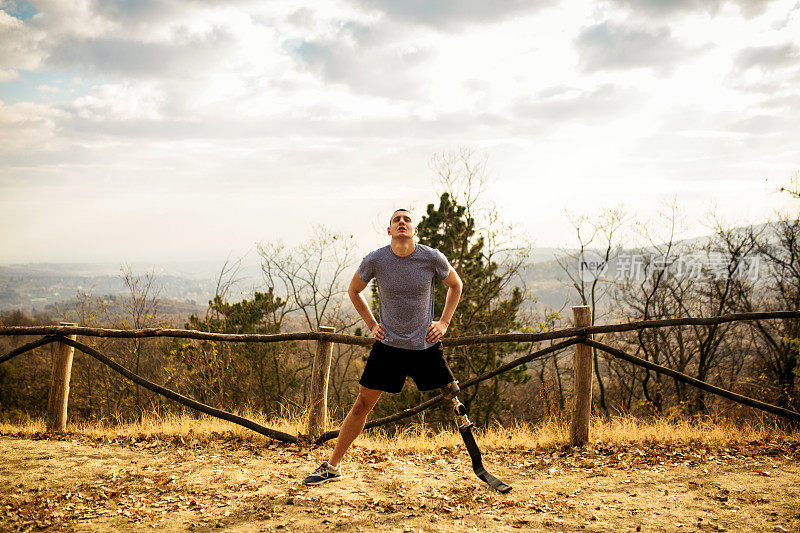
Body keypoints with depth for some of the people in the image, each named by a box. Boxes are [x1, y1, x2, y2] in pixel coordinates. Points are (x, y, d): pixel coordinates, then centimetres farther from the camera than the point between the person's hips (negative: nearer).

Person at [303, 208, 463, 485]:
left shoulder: (433, 258, -10)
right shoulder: (375, 261, -9)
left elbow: (455, 285, 11)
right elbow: (353, 290, 11)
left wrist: (444, 322, 3)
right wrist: (371, 324, 4)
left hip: (426, 346, 0)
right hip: (388, 345, 0)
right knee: (362, 404, 0)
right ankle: (332, 466, 13)